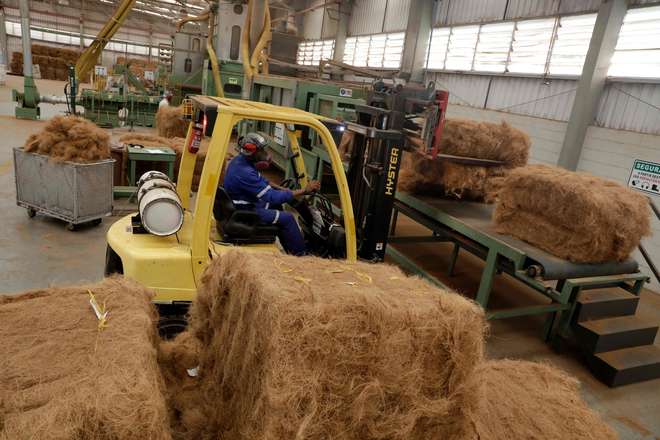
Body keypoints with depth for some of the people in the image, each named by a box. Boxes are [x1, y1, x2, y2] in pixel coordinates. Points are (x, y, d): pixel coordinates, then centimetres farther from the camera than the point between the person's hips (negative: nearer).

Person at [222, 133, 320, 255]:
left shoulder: (241, 160, -3)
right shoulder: (245, 173, -32)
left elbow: (261, 181, 11)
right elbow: (273, 197, -30)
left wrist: (284, 189, 0)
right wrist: (305, 190, -25)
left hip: (245, 202, 10)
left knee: (276, 205, 20)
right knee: (287, 218, -8)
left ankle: (289, 248, 25)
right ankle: (300, 253, 7)